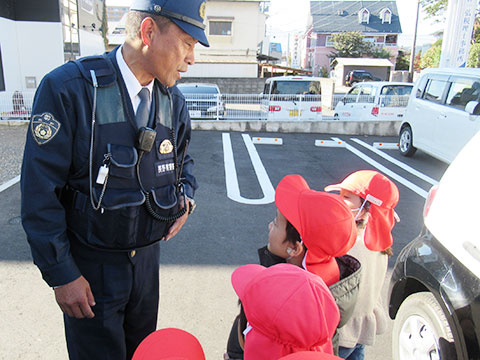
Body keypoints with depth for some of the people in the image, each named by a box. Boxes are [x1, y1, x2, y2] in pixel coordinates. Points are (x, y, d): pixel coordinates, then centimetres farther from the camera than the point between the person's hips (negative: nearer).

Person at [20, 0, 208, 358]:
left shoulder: (173, 100, -1)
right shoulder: (68, 89, -20)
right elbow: (40, 192, -18)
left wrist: (185, 196, -4)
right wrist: (61, 274, -14)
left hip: (146, 257, 5)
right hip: (90, 265, -5)